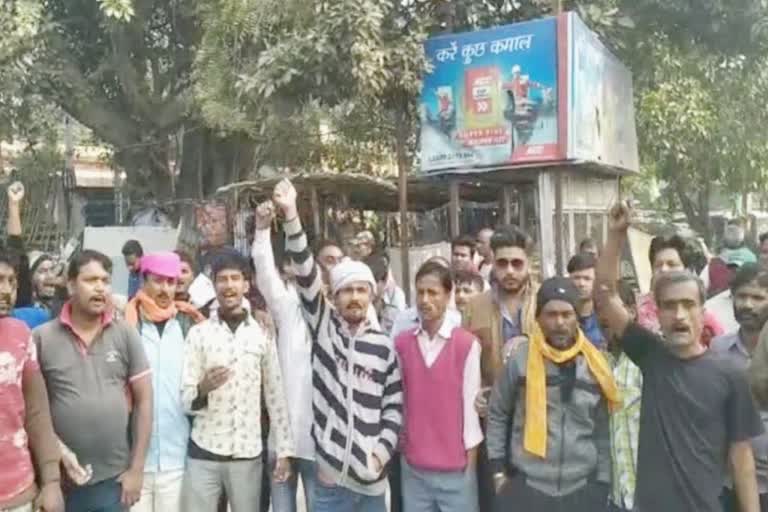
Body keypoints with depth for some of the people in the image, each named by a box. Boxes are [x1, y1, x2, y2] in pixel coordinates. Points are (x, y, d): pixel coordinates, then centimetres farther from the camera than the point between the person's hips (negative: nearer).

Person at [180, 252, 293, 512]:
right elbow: (185, 400, -3)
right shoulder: (198, 333, 0)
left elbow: (276, 395, 6)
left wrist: (284, 450, 3)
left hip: (248, 453, 1)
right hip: (204, 453, -1)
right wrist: (202, 389, -25)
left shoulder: (262, 334, 3)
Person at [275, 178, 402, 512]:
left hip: (371, 476, 2)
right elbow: (306, 276, -13)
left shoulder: (384, 347, 3)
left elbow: (394, 406, 6)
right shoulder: (323, 328, -1)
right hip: (330, 474, -1)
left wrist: (382, 451, -7)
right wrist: (290, 216, -23)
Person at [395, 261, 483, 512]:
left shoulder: (467, 344, -7)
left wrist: (471, 460, -2)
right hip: (413, 467, 3)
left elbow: (471, 403, -5)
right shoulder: (401, 344, 3)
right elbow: (398, 399, 7)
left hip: (455, 468, -3)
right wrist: (400, 445, 7)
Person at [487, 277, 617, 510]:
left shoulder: (595, 365, 0)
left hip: (582, 489, 2)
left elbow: (603, 431, 7)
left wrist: (602, 482, 6)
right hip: (525, 487, -2)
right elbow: (497, 414, 3)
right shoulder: (520, 360, -7)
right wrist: (498, 469, 1)